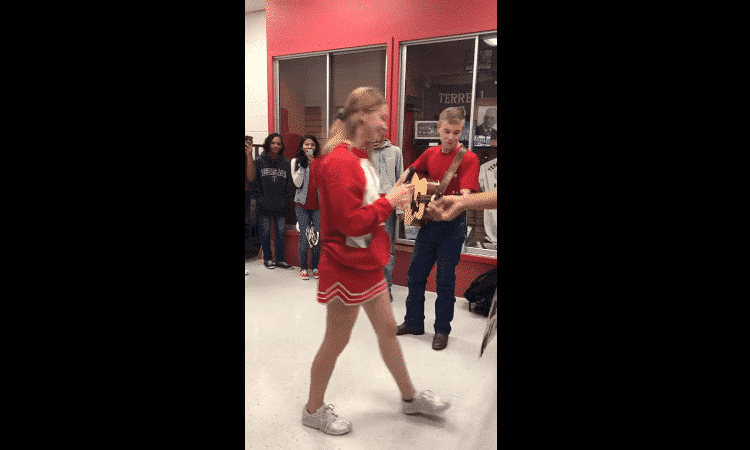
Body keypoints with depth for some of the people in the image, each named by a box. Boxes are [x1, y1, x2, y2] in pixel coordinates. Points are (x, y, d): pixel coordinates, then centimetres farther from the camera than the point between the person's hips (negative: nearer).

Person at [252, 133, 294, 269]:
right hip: (264, 205, -1)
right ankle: (267, 258, 20)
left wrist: (286, 199, 4)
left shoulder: (285, 163, 7)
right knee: (266, 231, 7)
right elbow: (254, 180, 1)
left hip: (280, 206, 2)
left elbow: (288, 183, 11)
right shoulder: (259, 161, 1)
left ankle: (280, 259, 14)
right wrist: (259, 196, -5)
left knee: (280, 232, 4)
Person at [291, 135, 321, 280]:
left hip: (317, 204, 1)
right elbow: (297, 183, -8)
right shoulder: (296, 162, 4)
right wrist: (303, 166, -12)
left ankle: (315, 267, 12)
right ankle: (303, 268, 10)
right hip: (302, 204, -1)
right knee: (304, 236, -2)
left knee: (318, 236, 0)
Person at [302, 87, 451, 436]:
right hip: (346, 266, -10)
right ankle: (313, 410, 32)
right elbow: (353, 222, -26)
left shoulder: (359, 158, 9)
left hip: (368, 263, 10)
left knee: (387, 329, 20)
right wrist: (389, 201, -16)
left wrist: (394, 198, 1)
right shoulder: (339, 162, -22)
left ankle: (410, 398, 39)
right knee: (336, 342, 8)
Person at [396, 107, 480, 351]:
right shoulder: (431, 153, 6)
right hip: (427, 222, 6)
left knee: (445, 280, 3)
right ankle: (414, 322, 28)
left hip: (452, 226, -5)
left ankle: (442, 330, 20)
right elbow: (409, 173, 20)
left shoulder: (468, 158, -12)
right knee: (415, 275, 11)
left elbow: (466, 194, -24)